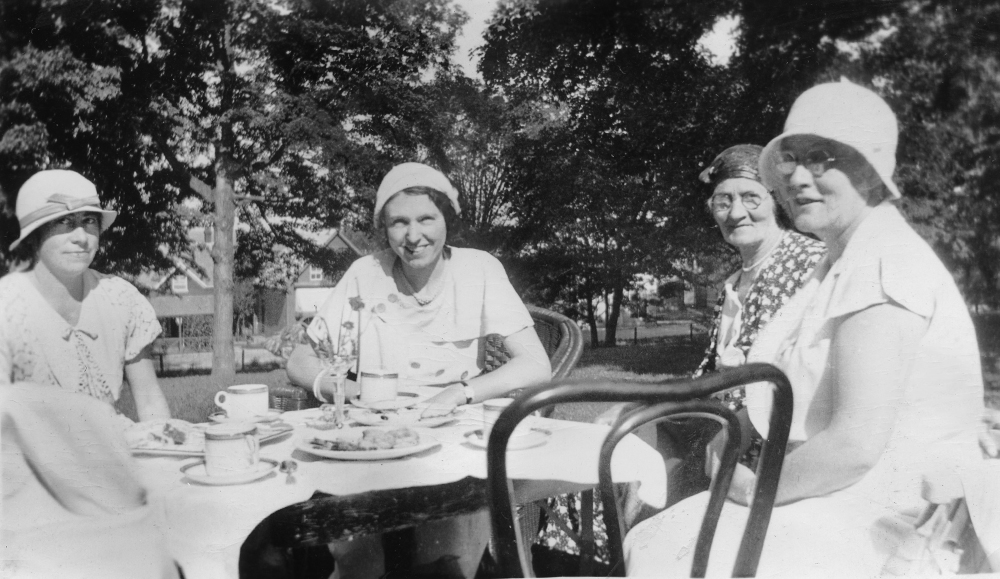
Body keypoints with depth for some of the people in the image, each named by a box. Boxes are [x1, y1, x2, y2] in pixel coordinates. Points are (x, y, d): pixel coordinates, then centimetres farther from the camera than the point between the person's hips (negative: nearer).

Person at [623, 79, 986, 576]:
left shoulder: (882, 261, -17)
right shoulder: (841, 264, 15)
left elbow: (856, 443, -23)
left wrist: (756, 489, -9)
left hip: (884, 529, -9)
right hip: (836, 501, 9)